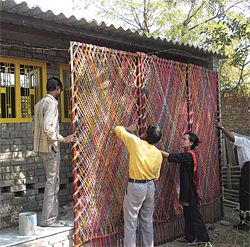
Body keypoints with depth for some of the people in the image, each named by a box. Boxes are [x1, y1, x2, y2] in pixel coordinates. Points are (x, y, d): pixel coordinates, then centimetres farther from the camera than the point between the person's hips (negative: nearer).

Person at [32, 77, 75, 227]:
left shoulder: (39, 103, 15)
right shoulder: (52, 103, -13)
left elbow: (34, 127, 17)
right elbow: (48, 127, -24)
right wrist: (62, 140, -17)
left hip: (41, 146, 9)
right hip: (50, 147, -9)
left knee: (54, 181, 14)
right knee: (52, 182, -2)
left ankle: (52, 216, 18)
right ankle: (48, 219, 4)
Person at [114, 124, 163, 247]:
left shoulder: (136, 142, -14)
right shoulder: (158, 154, -1)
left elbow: (118, 129, -2)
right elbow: (156, 176, 8)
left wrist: (128, 129, 17)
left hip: (135, 186, -5)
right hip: (150, 186, 5)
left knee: (131, 223, 3)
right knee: (147, 222, 18)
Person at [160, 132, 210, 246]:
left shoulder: (189, 156, -22)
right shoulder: (188, 154, 9)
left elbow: (172, 157, -28)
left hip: (191, 191, -9)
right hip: (187, 190, 9)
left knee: (194, 215, 1)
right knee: (188, 214, 16)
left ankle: (202, 238, 12)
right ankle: (190, 237, 26)